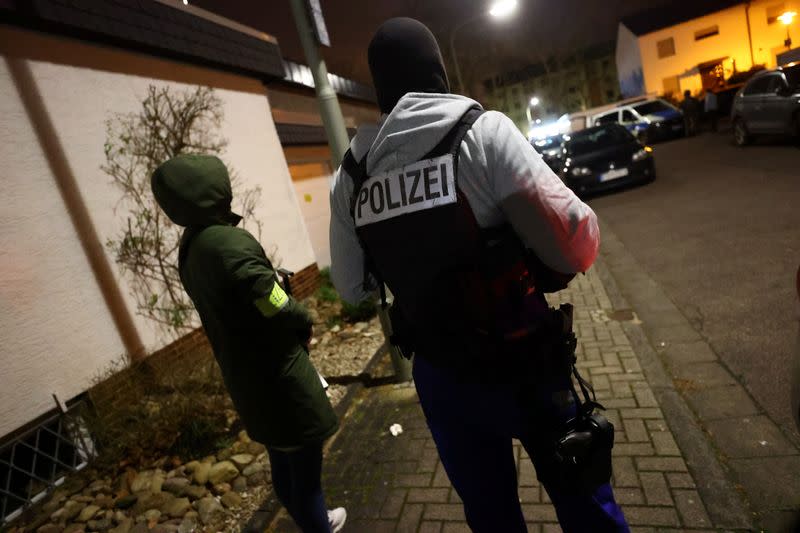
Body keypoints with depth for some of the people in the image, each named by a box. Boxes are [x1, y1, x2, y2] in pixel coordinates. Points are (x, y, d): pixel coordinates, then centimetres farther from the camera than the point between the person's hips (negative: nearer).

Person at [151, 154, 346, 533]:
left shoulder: (189, 250, 4)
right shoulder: (231, 242, -24)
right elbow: (282, 311, -27)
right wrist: (306, 325, -7)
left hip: (243, 380, 9)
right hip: (279, 378, -9)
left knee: (283, 468, 26)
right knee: (305, 472, 9)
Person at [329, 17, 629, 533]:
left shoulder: (350, 174, -3)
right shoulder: (482, 130, -15)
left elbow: (353, 288, 5)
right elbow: (574, 243, -20)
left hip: (439, 374, 4)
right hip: (518, 362, -3)